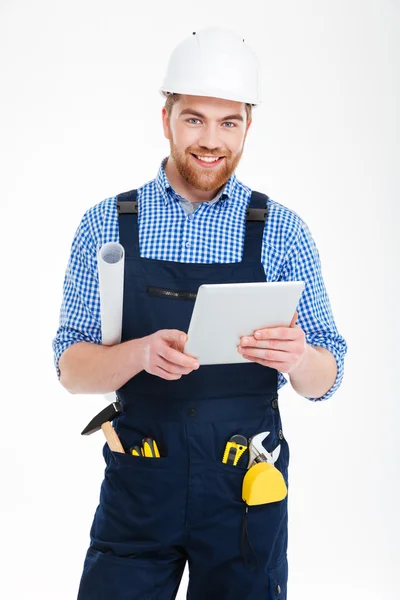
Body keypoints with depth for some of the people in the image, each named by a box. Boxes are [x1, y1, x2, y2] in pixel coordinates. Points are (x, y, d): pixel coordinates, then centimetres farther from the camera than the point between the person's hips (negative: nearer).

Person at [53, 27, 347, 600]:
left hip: (245, 488, 0)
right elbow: (71, 367, -2)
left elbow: (324, 381, -1)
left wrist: (296, 357, -24)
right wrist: (142, 352, -23)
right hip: (137, 485, 0)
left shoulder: (283, 231, -1)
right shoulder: (107, 225, 0)